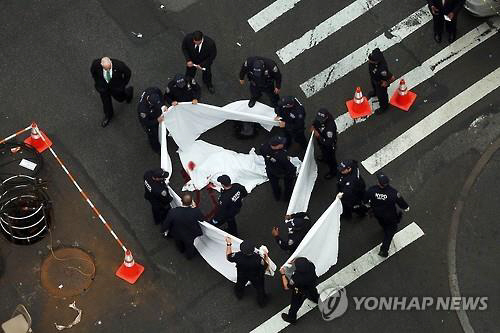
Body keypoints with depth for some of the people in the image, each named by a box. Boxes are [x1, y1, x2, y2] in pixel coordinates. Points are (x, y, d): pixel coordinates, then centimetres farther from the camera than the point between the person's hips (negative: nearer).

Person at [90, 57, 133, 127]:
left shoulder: (119, 65, -39)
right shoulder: (96, 64, -34)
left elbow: (128, 73, -15)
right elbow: (92, 71, -6)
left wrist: (124, 84, -5)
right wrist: (97, 82, 0)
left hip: (116, 87, -1)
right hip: (103, 86, 1)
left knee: (120, 98, 25)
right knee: (105, 101, 20)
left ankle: (128, 91, 61)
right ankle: (108, 115, 51)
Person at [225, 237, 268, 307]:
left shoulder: (238, 256, -41)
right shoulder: (258, 258, -44)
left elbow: (228, 257, -17)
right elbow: (265, 267, -23)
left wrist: (228, 244, -12)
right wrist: (266, 256, -12)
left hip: (242, 276, 2)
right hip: (255, 277, -2)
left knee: (240, 284, 37)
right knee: (259, 288, 29)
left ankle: (239, 295, 68)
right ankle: (262, 302, 53)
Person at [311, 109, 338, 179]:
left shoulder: (330, 126, -46)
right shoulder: (319, 118, -25)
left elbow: (328, 143, -40)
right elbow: (315, 122, 2)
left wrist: (319, 136, -39)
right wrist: (313, 126, -17)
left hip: (329, 145, -7)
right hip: (321, 141, 7)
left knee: (330, 158, 20)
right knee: (323, 150, 38)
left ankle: (333, 172, 47)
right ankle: (324, 158, 72)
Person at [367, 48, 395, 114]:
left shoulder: (382, 69, -52)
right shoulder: (375, 52, -35)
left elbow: (392, 78, -38)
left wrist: (385, 84, -18)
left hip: (380, 82, -6)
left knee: (381, 95, 25)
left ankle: (384, 106, 56)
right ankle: (375, 92, 75)